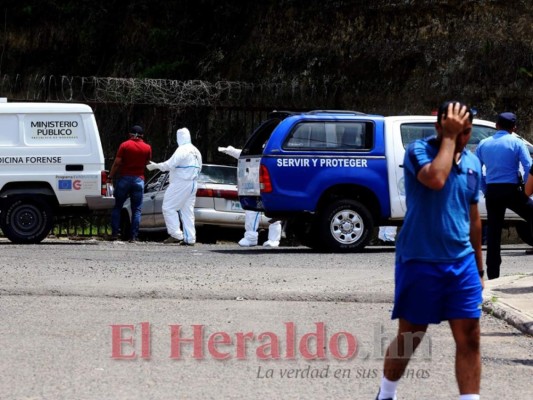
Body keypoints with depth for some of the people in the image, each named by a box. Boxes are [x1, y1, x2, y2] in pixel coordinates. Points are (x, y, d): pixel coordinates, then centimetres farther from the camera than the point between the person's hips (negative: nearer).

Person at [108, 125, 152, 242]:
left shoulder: (124, 145, -3)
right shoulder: (147, 148, 3)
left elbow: (117, 163, -6)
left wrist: (110, 176, 1)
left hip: (124, 178, -1)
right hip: (139, 179, 1)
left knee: (117, 207, 8)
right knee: (137, 209, 4)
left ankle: (114, 233, 2)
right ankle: (133, 236, -2)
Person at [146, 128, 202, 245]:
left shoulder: (182, 150, -14)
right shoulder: (196, 152, 14)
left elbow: (170, 164, -21)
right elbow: (199, 168, 19)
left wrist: (155, 166, -12)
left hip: (180, 183, -9)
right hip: (192, 184, 9)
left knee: (168, 207, -4)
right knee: (187, 211, 9)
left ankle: (176, 235, -12)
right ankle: (190, 239, 5)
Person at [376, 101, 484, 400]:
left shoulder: (473, 163, 8)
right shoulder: (419, 150, -10)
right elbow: (435, 179, -32)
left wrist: (479, 266, 20)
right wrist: (449, 137, -21)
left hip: (462, 263, 5)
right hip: (419, 262, -5)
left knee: (469, 338, -2)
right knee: (409, 338, 6)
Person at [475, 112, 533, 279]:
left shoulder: (483, 144, 8)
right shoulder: (516, 143, -4)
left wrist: (486, 190, 14)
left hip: (492, 192, 4)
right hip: (512, 190, -4)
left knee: (493, 231, 7)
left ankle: (492, 274, 6)